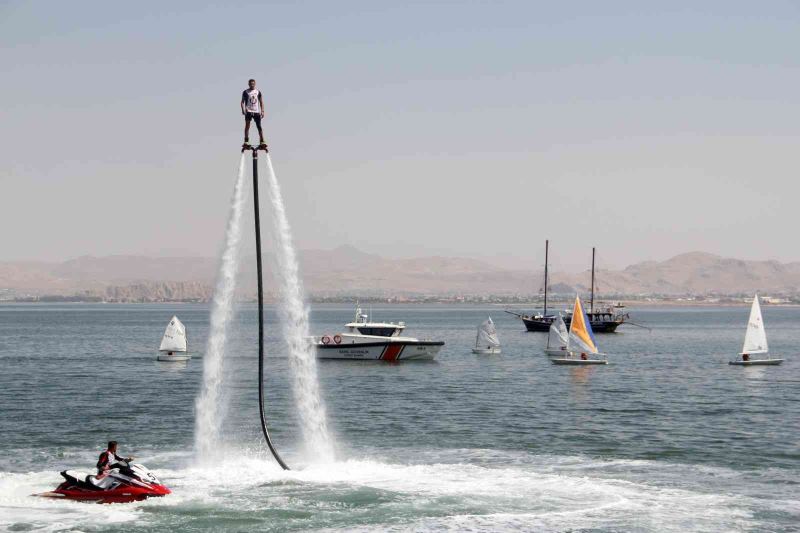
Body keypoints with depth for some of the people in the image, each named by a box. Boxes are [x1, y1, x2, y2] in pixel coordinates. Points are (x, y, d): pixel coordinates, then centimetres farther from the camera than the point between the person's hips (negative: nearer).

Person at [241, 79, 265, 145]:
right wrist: (243, 109, -12)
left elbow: (261, 102, 12)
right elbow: (242, 101, 3)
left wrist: (262, 111, 3)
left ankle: (262, 141, -3)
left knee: (259, 127, -2)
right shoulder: (246, 92, 4)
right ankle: (246, 141, -5)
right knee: (247, 126, -6)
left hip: (257, 112, 1)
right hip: (248, 112, -1)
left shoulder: (258, 92, 9)